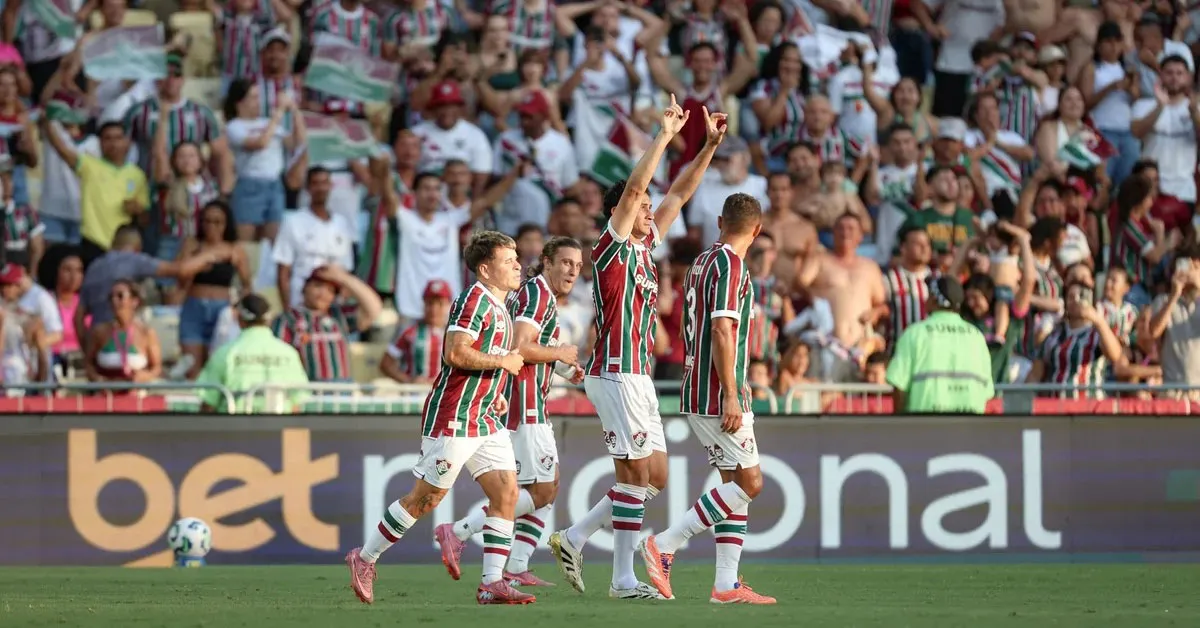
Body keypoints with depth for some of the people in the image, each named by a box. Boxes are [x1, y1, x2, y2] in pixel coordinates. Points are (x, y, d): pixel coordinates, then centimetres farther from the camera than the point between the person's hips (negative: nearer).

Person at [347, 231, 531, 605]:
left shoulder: (499, 307, 16)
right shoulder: (475, 299, -14)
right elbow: (455, 353, -25)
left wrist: (494, 392, 15)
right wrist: (503, 362, -15)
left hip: (485, 419, 9)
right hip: (453, 417, -9)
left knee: (506, 492, -2)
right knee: (427, 497, -2)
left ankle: (493, 583, -3)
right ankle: (365, 559, 14)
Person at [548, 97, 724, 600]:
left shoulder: (645, 247, 16)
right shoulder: (612, 249, -6)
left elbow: (679, 195, 20)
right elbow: (634, 188, -18)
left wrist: (710, 146, 12)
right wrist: (665, 136, -18)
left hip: (638, 377, 9)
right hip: (616, 375, -9)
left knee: (654, 477, 8)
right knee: (636, 474, -9)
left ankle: (574, 538, 13)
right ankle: (623, 579, -5)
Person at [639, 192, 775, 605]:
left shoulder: (702, 262, 15)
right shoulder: (730, 265, -13)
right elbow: (721, 330, -20)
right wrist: (731, 396, -22)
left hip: (698, 395, 10)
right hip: (717, 396, -10)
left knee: (736, 483, 8)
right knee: (749, 483, -8)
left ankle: (726, 584, 3)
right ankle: (664, 546, -10)